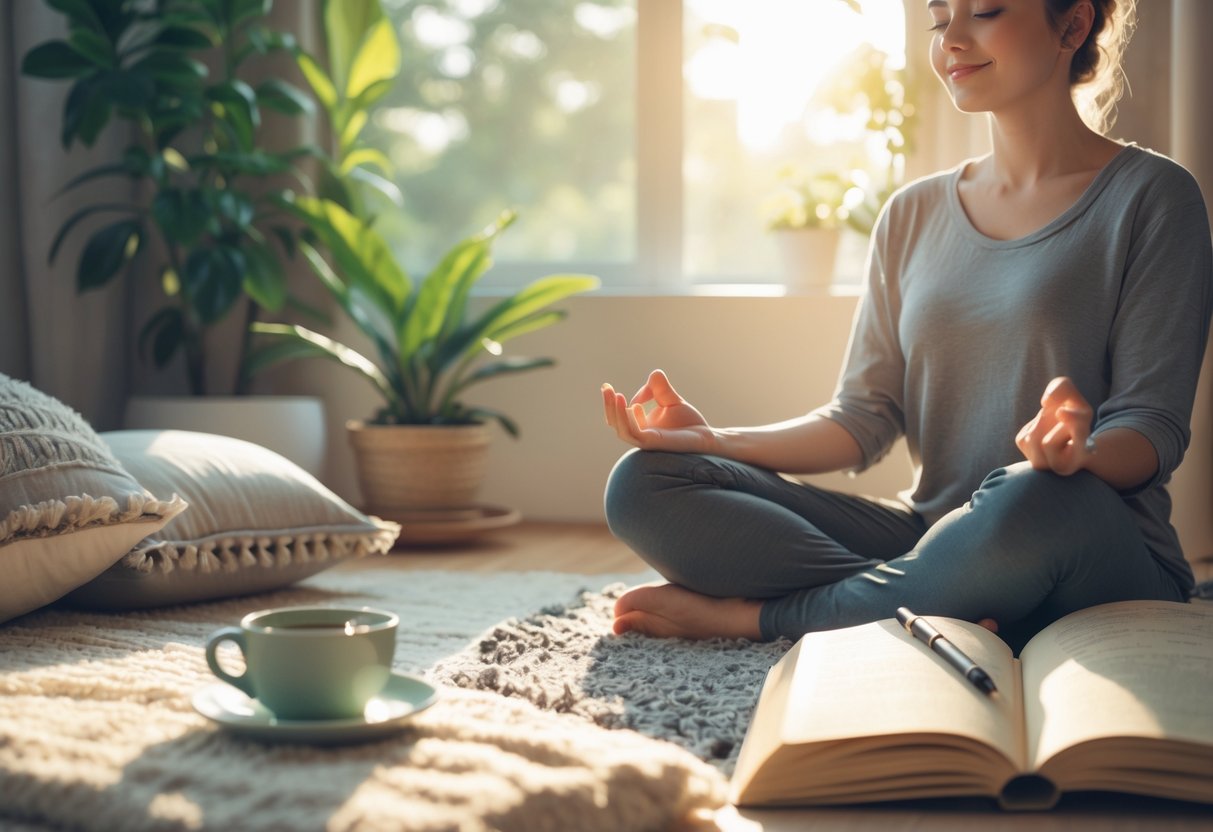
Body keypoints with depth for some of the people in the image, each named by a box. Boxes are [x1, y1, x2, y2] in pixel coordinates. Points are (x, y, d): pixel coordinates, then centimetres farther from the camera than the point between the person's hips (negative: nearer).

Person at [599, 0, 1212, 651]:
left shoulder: (1151, 195, 0)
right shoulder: (913, 214, 14)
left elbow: (1153, 426, -7)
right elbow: (865, 419, 10)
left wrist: (1083, 455, -31)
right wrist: (714, 440, -6)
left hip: (1104, 561, -4)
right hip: (933, 536, 5)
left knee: (1034, 501, -42)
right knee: (643, 482, -11)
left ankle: (747, 613, -21)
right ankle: (927, 606, -23)